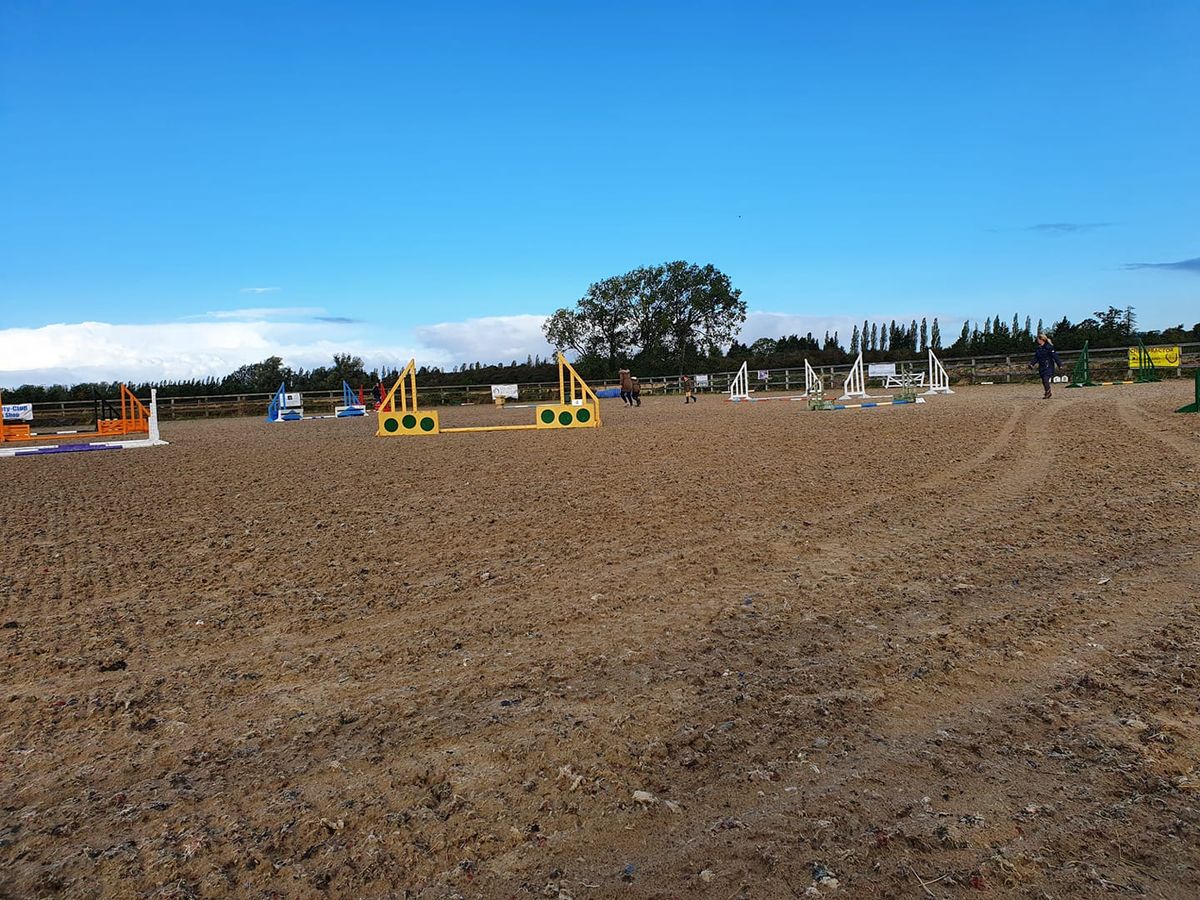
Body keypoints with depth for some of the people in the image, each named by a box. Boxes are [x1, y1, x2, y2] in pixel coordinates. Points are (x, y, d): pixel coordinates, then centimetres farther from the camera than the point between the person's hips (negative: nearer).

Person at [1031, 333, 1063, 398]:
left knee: (1046, 379, -16)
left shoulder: (1049, 347, -11)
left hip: (1048, 366, -7)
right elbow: (1036, 358, 16)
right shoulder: (1038, 348, 10)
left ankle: (1048, 392, -5)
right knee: (1043, 381, 10)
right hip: (1041, 367, 7)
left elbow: (1055, 356, -11)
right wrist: (1032, 364, 4)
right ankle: (1047, 393, 23)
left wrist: (1059, 365, -11)